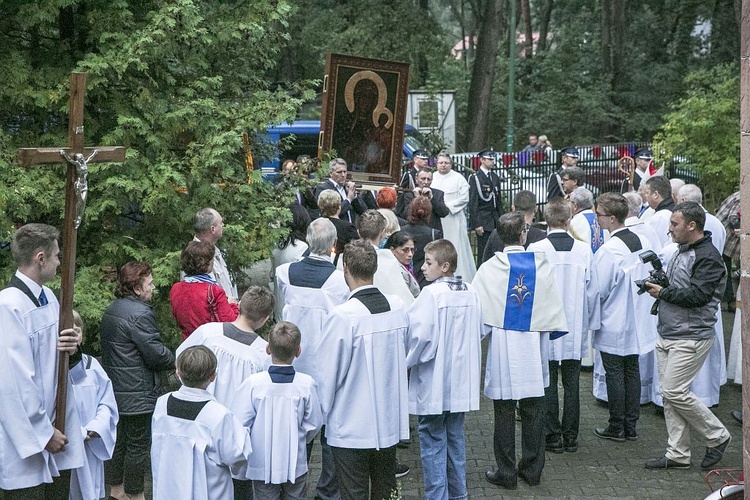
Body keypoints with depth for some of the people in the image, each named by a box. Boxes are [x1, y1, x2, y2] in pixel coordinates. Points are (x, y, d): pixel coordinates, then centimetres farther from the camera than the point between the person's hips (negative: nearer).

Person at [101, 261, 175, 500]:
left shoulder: (112, 310, 10)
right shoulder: (140, 314, -21)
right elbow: (156, 353, -22)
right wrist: (175, 360, -2)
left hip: (114, 390, 9)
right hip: (137, 394, -9)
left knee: (118, 438, 19)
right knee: (138, 444, 3)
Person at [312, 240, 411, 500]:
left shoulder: (343, 316, -22)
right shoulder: (398, 307, -4)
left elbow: (326, 373, -15)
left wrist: (322, 412, 1)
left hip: (352, 427, -5)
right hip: (391, 421, 6)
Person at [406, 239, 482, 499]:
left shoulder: (431, 294, -18)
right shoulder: (471, 293, 3)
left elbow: (418, 334, -20)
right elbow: (479, 331, 12)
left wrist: (404, 361, -4)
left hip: (434, 383, -7)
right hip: (461, 381, 7)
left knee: (433, 442, 1)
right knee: (455, 438, 17)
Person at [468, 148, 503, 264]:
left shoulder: (495, 177, 14)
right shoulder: (475, 178, -6)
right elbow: (472, 203, -9)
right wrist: (476, 224, -14)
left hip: (495, 220, 6)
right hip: (483, 221, -6)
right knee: (483, 253, -5)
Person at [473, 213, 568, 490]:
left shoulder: (490, 268, -10)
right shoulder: (541, 264, -4)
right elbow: (553, 304, 3)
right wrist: (548, 330, 17)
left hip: (503, 345, -2)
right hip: (533, 347, 2)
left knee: (504, 411, 6)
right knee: (533, 409, 12)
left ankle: (506, 472, 12)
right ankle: (532, 469, 20)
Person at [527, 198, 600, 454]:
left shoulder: (536, 250, -12)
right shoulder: (584, 250, -5)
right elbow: (593, 290, 2)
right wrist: (590, 323, 15)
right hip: (575, 328, 2)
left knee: (548, 383, 7)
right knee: (572, 384, 10)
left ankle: (552, 436, 10)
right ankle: (571, 437, 16)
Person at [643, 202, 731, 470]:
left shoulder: (708, 257, -15)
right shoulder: (682, 252, 15)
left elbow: (697, 295, -23)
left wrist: (663, 292, -12)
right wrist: (659, 283, 4)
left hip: (691, 337, -9)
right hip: (667, 335, 9)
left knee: (675, 392, -9)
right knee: (669, 393, 9)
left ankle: (717, 436, 10)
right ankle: (678, 454, 16)